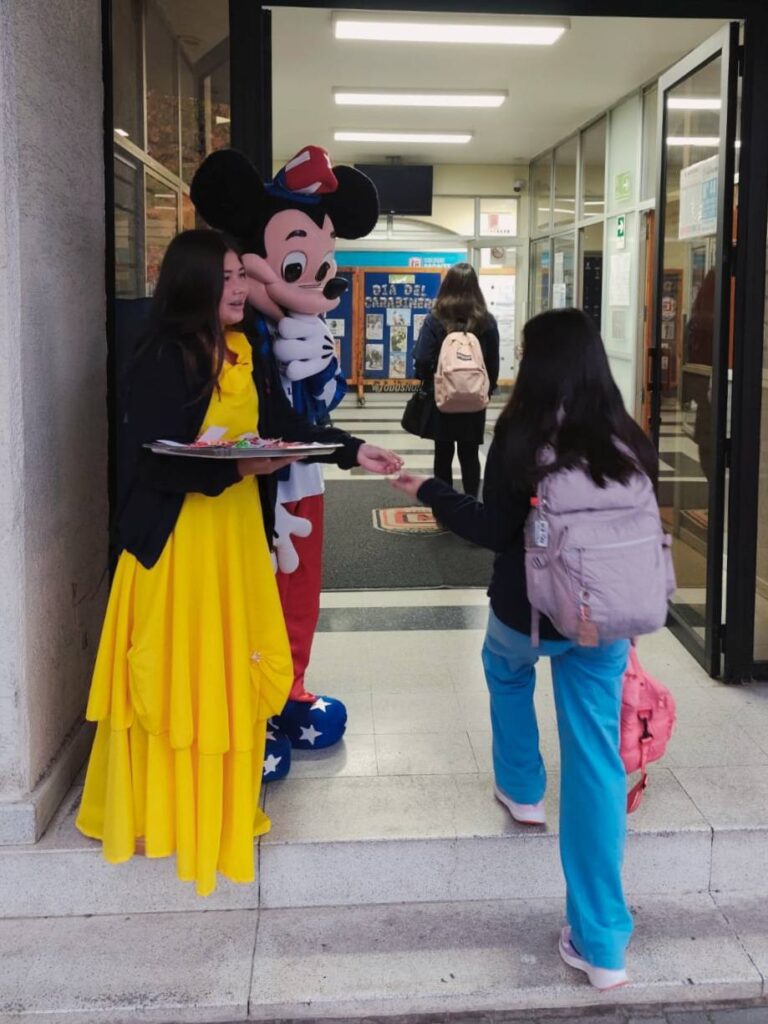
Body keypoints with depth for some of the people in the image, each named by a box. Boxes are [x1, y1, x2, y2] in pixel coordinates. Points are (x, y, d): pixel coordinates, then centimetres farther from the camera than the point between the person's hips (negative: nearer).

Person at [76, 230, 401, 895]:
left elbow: (287, 424, 9)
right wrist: (239, 466, -27)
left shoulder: (242, 356, 10)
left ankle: (220, 806, 28)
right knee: (180, 679, 2)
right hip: (176, 540, -7)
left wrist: (354, 451, -2)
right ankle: (162, 813, 18)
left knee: (234, 674, 12)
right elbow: (153, 461, -19)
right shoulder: (161, 361, -13)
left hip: (236, 533, 7)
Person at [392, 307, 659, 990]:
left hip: (528, 612, -3)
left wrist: (429, 491, -2)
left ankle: (522, 788, 48)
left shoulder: (523, 435, -15)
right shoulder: (626, 439, -2)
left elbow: (494, 530, -14)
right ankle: (602, 942, 9)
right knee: (597, 765, 6)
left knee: (506, 670, 35)